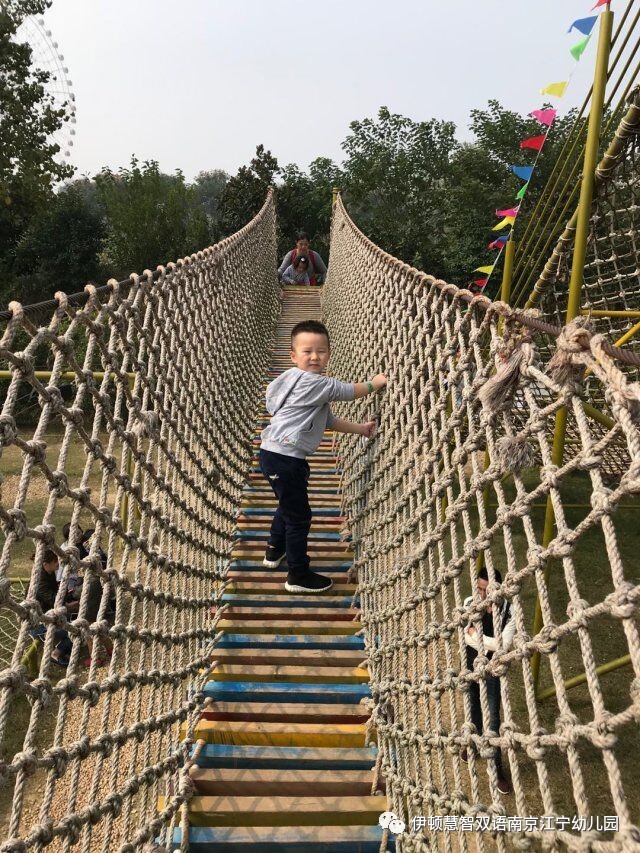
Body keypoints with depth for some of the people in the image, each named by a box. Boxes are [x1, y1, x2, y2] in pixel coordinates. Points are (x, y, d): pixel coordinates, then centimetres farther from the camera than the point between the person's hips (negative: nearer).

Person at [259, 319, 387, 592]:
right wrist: (375, 383, 2)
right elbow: (346, 390, -11)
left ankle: (275, 552, 49)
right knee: (299, 515, 0)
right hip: (284, 459, -11)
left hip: (277, 456, 11)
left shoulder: (312, 386, 17)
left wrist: (360, 429, 17)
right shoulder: (311, 382, -16)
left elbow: (328, 420, 21)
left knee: (288, 506, 30)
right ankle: (298, 576, 11)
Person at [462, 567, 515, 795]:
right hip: (470, 666, 3)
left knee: (493, 718, -1)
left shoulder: (508, 611, -20)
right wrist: (489, 645, -24)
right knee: (473, 710, 23)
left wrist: (476, 635, -21)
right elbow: (464, 635, -15)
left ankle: (497, 767, 14)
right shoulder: (469, 603, -12)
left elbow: (504, 644, -25)